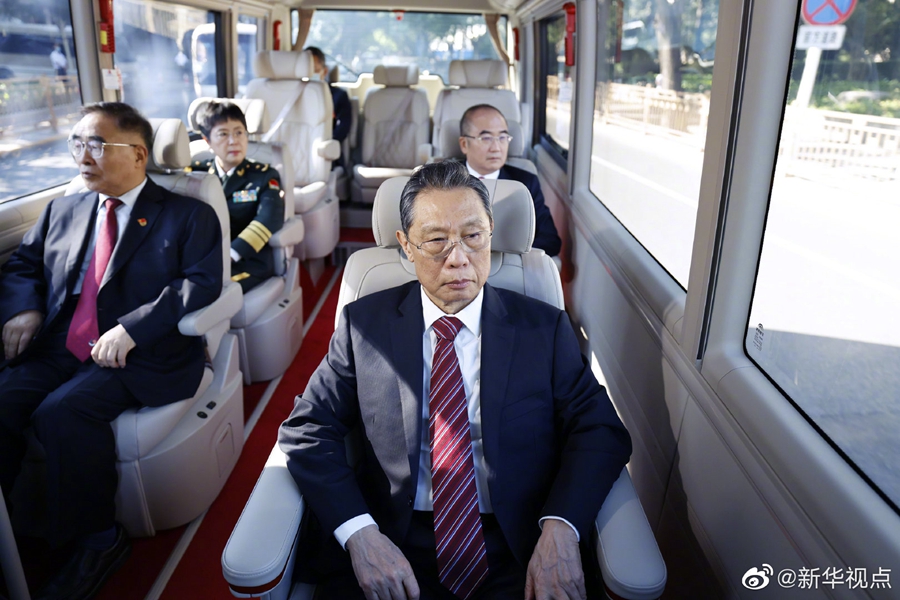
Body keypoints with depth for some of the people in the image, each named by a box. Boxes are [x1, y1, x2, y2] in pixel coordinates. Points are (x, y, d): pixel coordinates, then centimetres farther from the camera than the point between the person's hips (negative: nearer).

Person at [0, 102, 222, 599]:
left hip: (140, 356, -5)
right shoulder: (62, 210, 20)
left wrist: (131, 329, -21)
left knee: (62, 412, -27)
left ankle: (98, 540, -8)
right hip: (56, 349, 5)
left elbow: (202, 283, -10)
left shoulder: (188, 216, 3)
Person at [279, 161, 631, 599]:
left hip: (517, 554, 1)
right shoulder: (364, 323, 3)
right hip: (391, 546, 0)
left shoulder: (545, 328, 3)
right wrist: (359, 533, -14)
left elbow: (600, 430, 0)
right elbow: (307, 429, 1)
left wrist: (560, 529, -17)